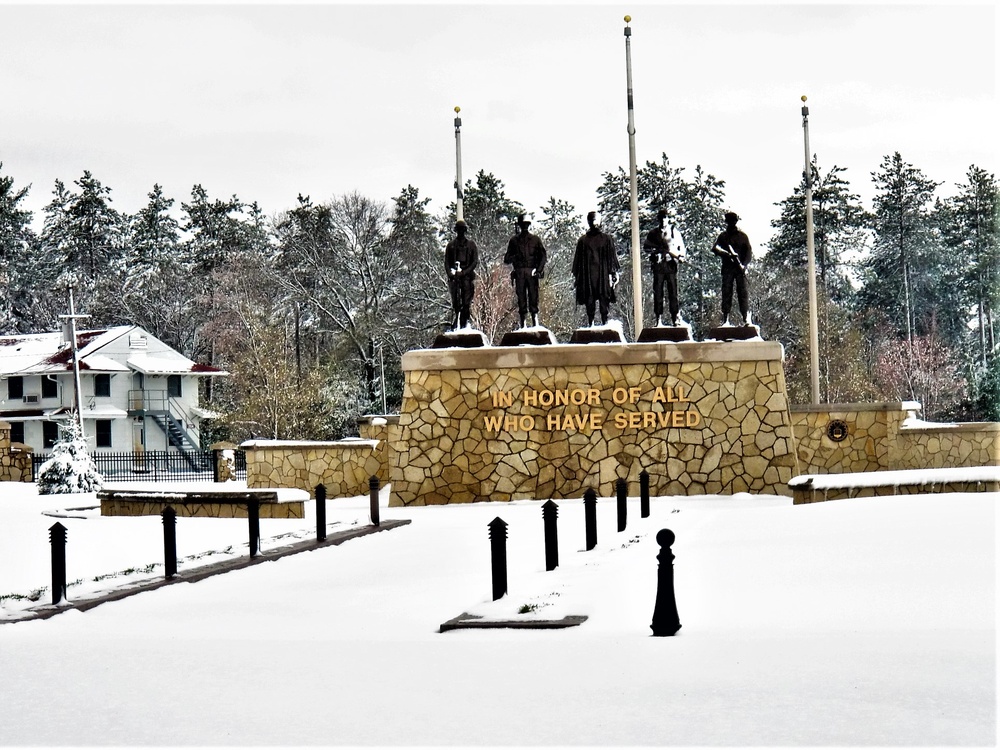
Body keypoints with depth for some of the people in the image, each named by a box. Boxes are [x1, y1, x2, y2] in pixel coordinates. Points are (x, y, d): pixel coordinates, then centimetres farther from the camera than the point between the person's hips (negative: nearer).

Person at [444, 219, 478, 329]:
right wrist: (450, 273, -7)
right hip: (454, 276, 1)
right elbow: (447, 261, 11)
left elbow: (475, 261, 3)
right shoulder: (451, 245, 15)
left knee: (467, 302, -7)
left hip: (467, 276, -1)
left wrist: (464, 272, -11)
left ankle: (464, 323, -7)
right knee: (455, 301, -7)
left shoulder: (471, 245, 10)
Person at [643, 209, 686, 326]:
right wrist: (656, 250, -4)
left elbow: (681, 246, 5)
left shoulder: (674, 232, 9)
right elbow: (645, 247, 15)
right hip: (658, 265, 1)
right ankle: (659, 317, -1)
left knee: (673, 292, -4)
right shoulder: (653, 233, 14)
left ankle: (674, 318, -2)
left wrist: (680, 256, -13)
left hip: (671, 264, -1)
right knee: (658, 292, -3)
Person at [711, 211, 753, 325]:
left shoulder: (742, 236, 12)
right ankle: (725, 320, -4)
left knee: (743, 293, -9)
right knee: (726, 294, -3)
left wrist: (744, 265, -10)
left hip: (740, 269, -1)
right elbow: (715, 248, -2)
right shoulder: (723, 236, 13)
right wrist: (728, 254, -19)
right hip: (727, 269, 1)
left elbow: (749, 253, 7)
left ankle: (746, 319, -16)